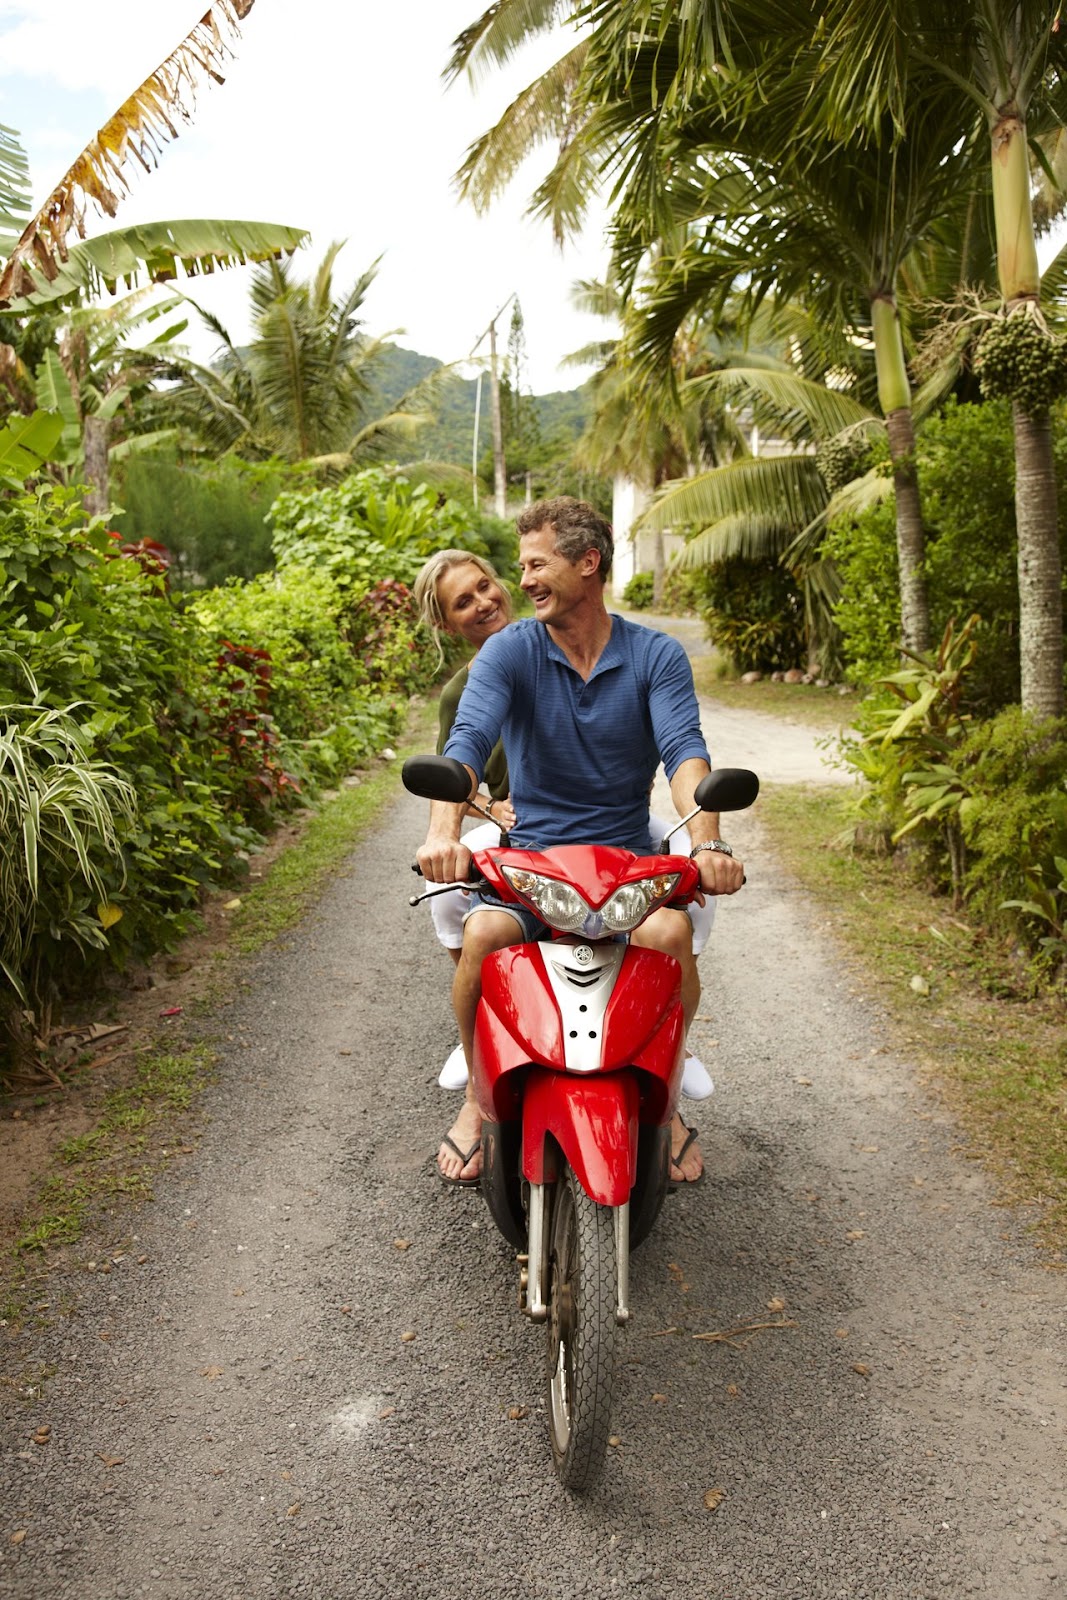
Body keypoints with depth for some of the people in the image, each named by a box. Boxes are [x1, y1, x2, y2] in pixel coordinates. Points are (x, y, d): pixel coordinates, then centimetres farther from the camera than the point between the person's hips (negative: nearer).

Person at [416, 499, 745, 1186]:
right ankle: (479, 1097, 0)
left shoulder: (656, 655, 1)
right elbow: (469, 739, -17)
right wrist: (444, 832, -37)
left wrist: (706, 843, -35)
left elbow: (684, 748, -14)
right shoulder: (508, 651, 0)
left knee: (670, 933, -30)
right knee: (483, 933, -29)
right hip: (529, 853, 0)